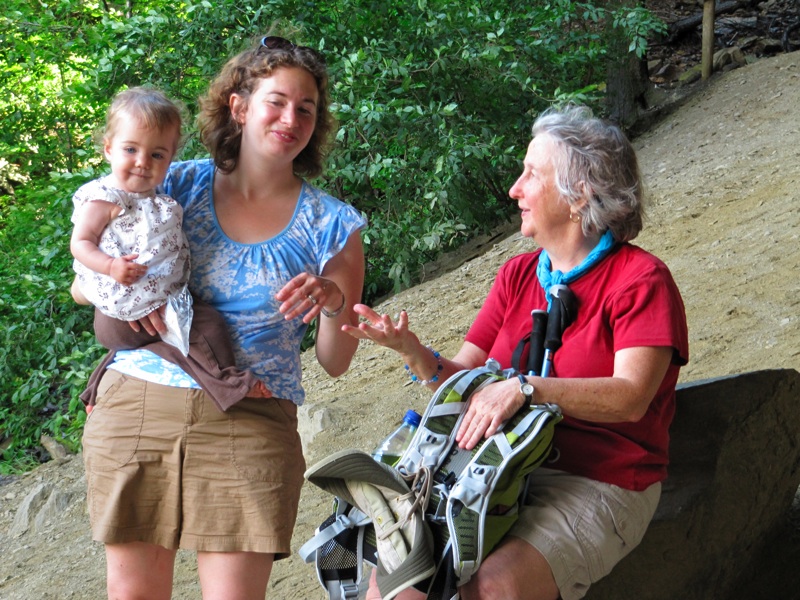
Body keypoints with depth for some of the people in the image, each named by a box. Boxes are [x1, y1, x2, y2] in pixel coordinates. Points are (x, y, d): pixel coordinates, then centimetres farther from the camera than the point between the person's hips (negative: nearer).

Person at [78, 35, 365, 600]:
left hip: (250, 423, -1)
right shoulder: (177, 185, 6)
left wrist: (334, 304, -15)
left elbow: (335, 363, 6)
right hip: (134, 404, 1)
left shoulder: (331, 224, 5)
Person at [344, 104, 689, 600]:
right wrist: (411, 350, -8)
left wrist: (526, 387, -28)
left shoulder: (641, 279, -5)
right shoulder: (518, 275, 15)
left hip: (602, 483, -5)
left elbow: (630, 398, -18)